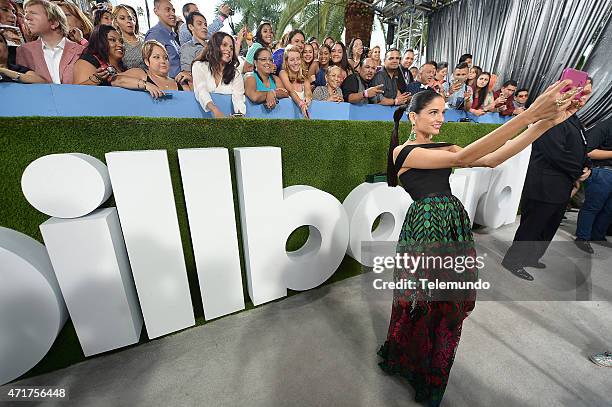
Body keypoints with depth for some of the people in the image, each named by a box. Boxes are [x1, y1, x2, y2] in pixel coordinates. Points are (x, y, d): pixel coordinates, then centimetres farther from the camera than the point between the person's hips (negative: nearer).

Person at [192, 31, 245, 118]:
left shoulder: (236, 74, 11)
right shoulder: (199, 66, 5)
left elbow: (238, 98, -5)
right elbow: (201, 91, -12)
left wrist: (240, 114, -27)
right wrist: (215, 111, -31)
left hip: (228, 116, 2)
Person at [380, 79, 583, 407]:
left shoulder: (441, 149, 15)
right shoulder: (403, 152, -7)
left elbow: (491, 159, 3)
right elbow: (463, 158, -18)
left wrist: (544, 123, -6)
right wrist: (527, 116, -18)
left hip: (455, 225, 7)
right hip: (426, 226, -7)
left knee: (449, 305, 18)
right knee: (419, 304, 12)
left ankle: (430, 373, 45)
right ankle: (404, 361, 42)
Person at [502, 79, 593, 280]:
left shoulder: (574, 119, 17)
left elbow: (581, 149, 23)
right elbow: (556, 153, -21)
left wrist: (586, 168, 4)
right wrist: (579, 173, -9)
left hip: (563, 187, 10)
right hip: (544, 186, -10)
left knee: (549, 227, 17)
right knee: (531, 226, -1)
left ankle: (531, 257, 32)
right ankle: (513, 261, 13)